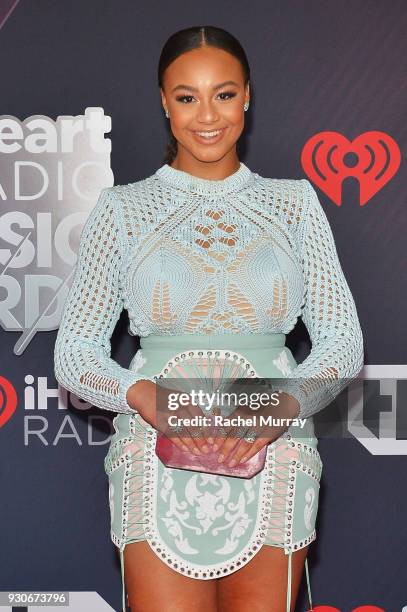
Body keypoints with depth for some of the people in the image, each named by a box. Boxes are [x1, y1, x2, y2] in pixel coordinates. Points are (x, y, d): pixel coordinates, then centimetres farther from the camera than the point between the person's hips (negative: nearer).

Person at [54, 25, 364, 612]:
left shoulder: (294, 202, 9)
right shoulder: (122, 208, 6)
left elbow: (343, 340, 5)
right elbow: (75, 351, 4)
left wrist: (287, 403, -15)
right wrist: (144, 396, -16)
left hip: (273, 461, 1)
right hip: (160, 462, -1)